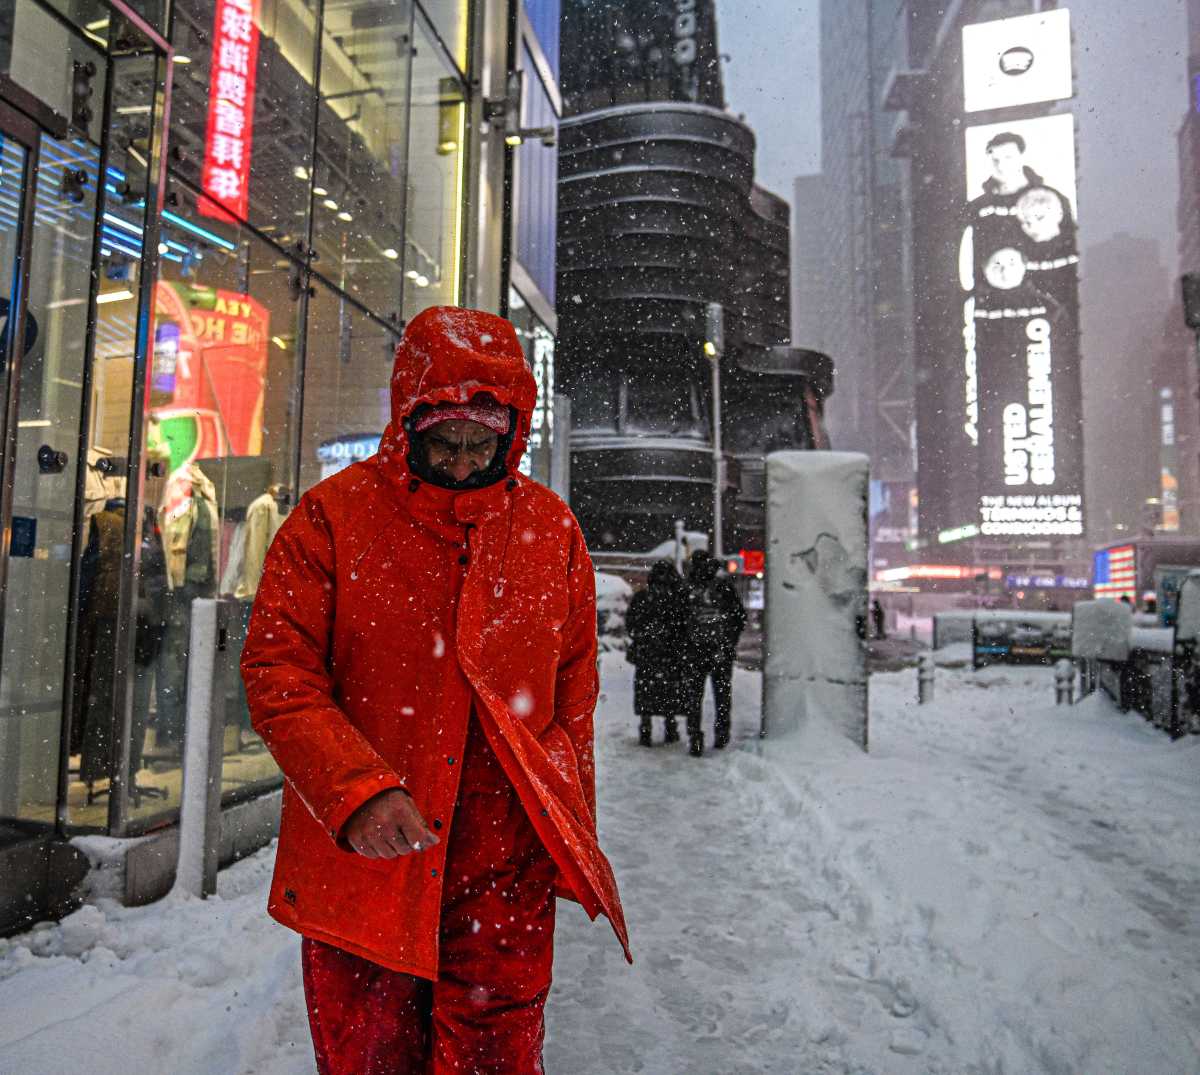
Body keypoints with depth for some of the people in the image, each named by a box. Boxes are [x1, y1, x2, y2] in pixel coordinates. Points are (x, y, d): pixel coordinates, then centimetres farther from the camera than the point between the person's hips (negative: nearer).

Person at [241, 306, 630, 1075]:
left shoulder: (552, 528, 0)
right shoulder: (334, 515, -8)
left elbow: (573, 695, 7)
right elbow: (277, 673, -7)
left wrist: (573, 842, 8)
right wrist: (356, 790, -21)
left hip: (506, 867, 1)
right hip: (361, 861, 0)